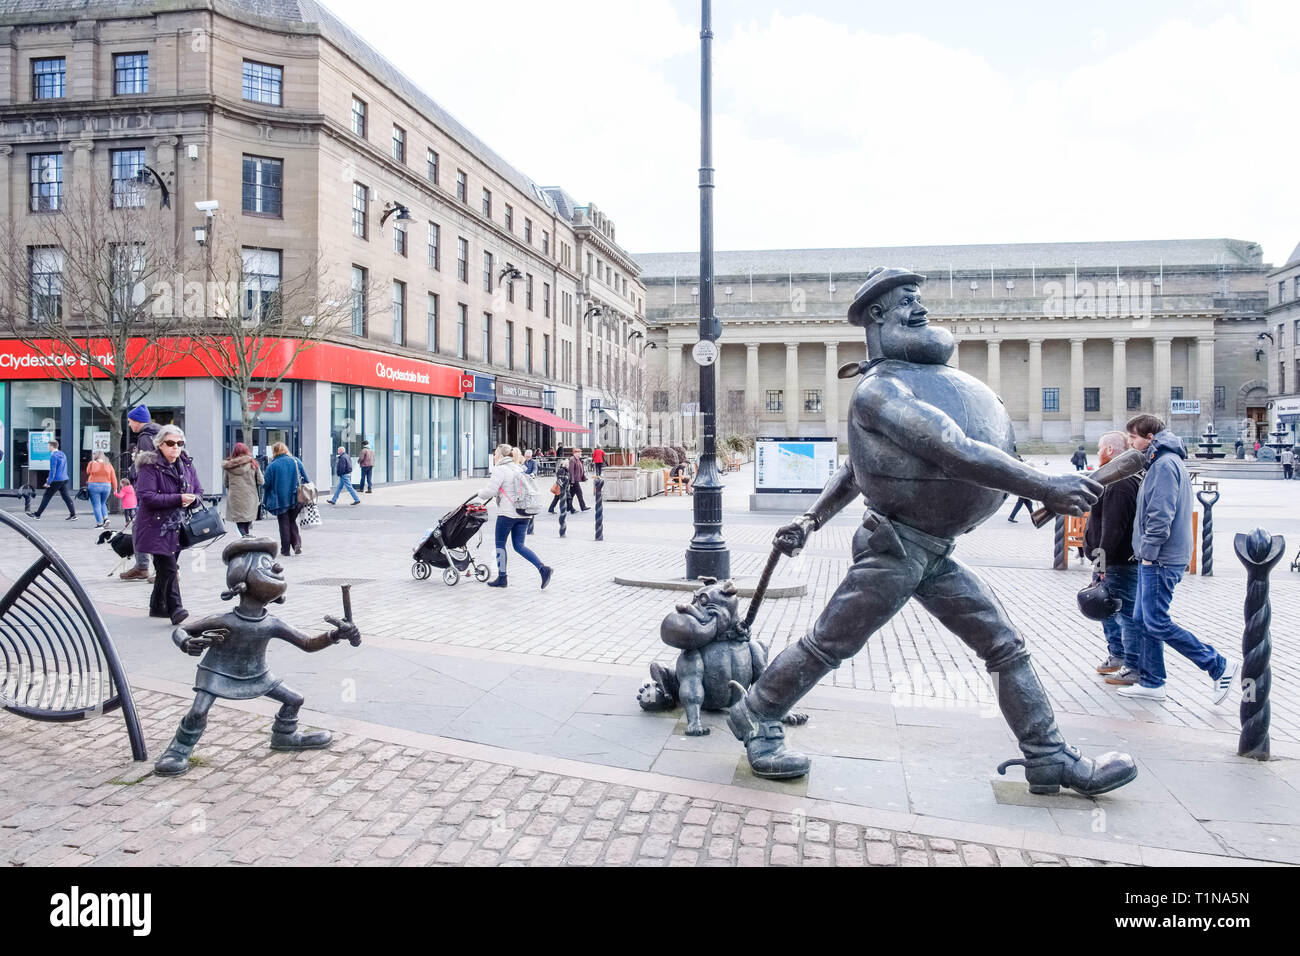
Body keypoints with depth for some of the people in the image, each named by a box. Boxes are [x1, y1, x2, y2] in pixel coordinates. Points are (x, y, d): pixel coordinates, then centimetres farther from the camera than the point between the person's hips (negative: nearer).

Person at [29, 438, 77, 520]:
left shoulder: (53, 456, -13)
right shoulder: (63, 455, 13)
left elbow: (53, 470, -18)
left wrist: (48, 482, -14)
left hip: (56, 481, -7)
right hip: (64, 479, 7)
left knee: (46, 497, 5)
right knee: (66, 497, 4)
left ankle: (37, 514, 15)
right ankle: (73, 515, -4)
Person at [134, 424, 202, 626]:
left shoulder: (187, 466, 10)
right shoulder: (150, 466, -10)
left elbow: (198, 493, 14)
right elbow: (146, 496, -20)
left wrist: (192, 499, -10)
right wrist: (178, 499, -24)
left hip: (177, 527, 7)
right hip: (156, 528, -7)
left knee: (164, 568, 16)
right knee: (169, 569, -14)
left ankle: (157, 606, 28)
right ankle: (175, 609, -12)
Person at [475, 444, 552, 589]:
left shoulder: (500, 470, -9)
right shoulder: (519, 468, 16)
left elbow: (490, 491, -17)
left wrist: (480, 494, 6)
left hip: (507, 513, -7)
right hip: (523, 513, 7)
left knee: (500, 544, 8)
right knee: (519, 545, 10)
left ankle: (502, 578, 14)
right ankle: (543, 568, -5)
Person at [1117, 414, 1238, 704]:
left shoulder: (1165, 464, -15)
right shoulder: (1162, 461, 17)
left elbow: (1161, 515, -22)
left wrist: (1149, 551, -16)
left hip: (1161, 560, -10)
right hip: (1155, 559, 10)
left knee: (1158, 624, -7)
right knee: (1144, 620, 12)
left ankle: (1220, 667, 4)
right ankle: (1151, 683, 18)